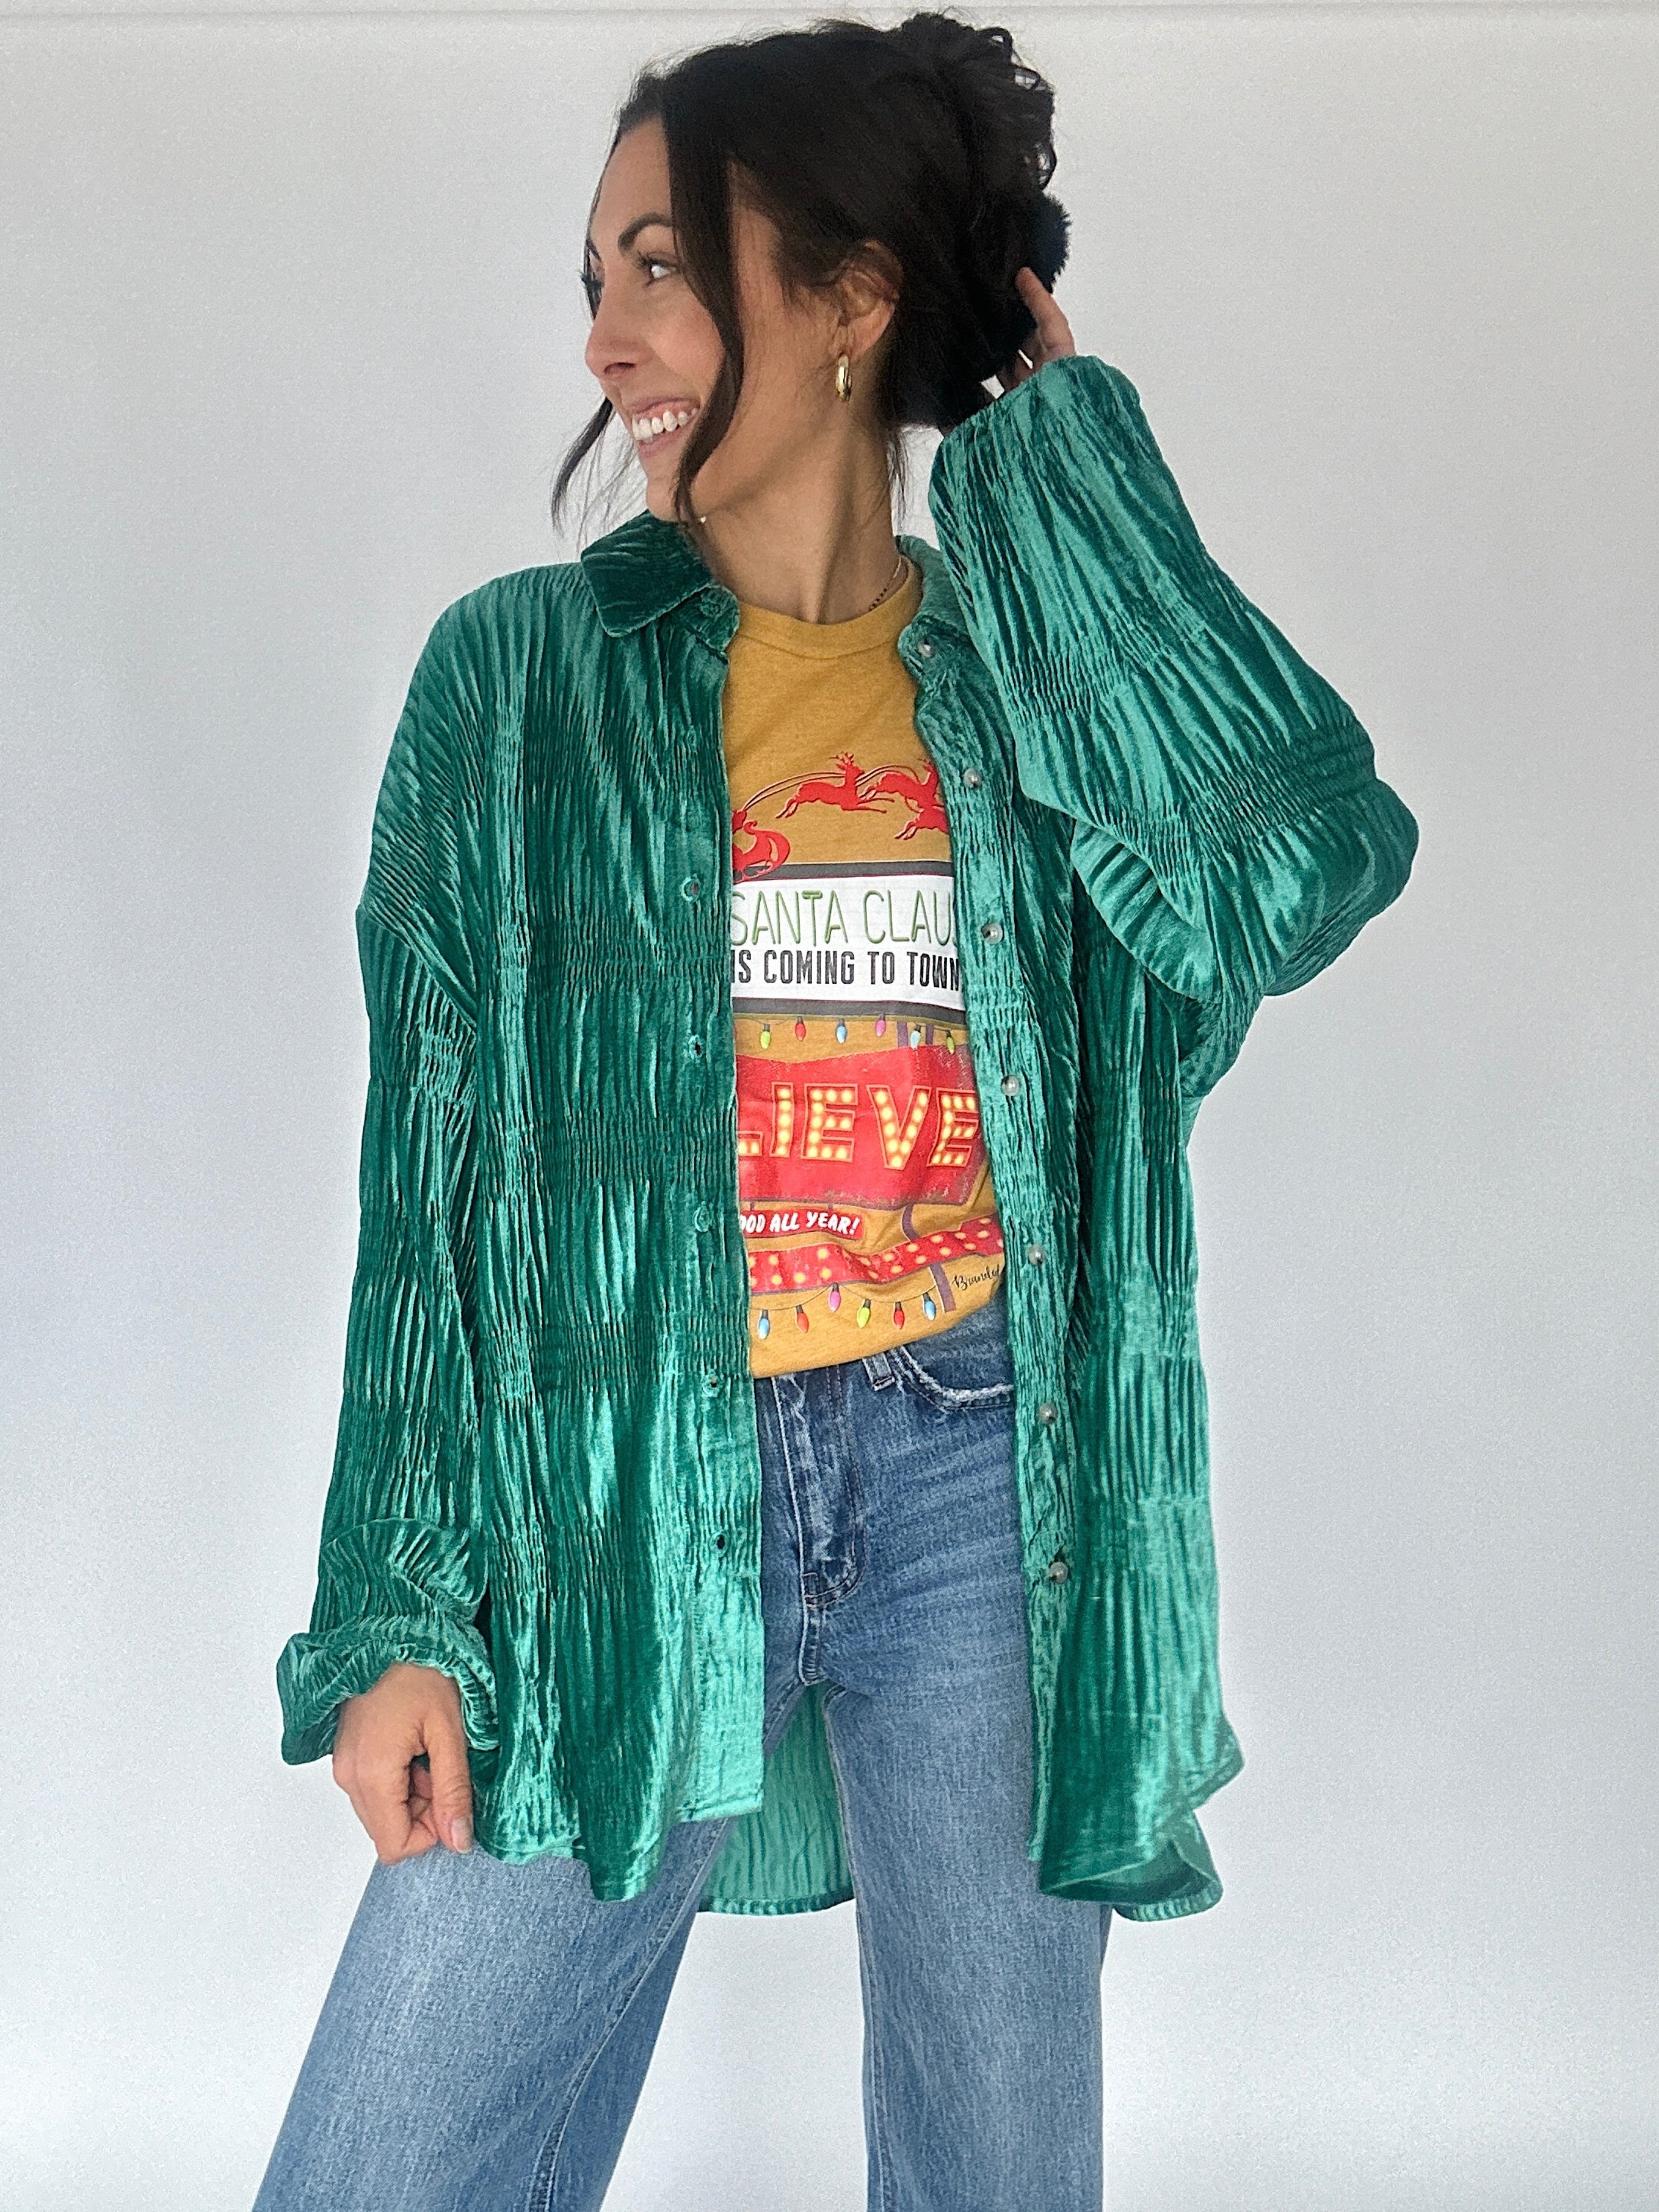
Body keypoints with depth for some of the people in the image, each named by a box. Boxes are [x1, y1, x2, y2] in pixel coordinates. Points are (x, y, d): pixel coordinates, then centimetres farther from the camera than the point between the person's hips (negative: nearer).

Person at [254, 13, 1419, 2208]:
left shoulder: (1037, 665, 5)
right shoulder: (521, 677, 3)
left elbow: (1304, 866, -16)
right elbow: (435, 1164, 3)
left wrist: (1065, 457, -5)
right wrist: (404, 1615, -2)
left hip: (982, 1482, 1)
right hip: (620, 1488, 0)